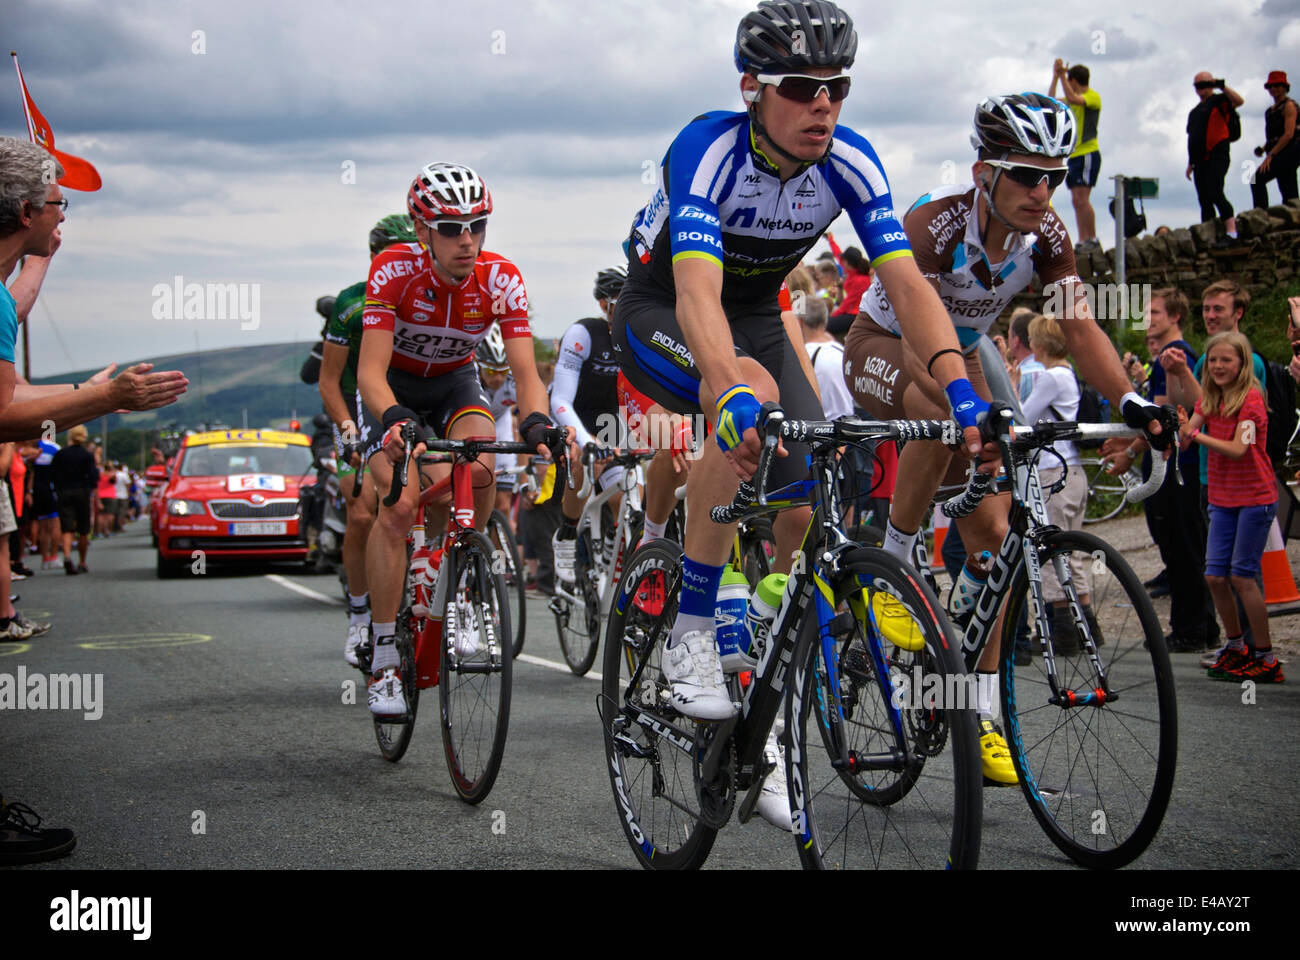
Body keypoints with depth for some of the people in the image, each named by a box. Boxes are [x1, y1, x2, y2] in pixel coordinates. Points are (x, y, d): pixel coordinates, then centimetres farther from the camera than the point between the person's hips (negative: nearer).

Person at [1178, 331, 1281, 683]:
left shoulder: (1251, 398, -14)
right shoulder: (1209, 399, 7)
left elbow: (1238, 449, -26)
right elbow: (1184, 436, -4)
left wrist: (1196, 435, -36)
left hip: (1255, 498, -6)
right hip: (1222, 498, 6)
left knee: (1242, 575, -7)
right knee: (1214, 575, 3)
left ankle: (1267, 659, 1)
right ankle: (1235, 647, 20)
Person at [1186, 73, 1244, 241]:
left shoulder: (1218, 101, 1)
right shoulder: (1195, 111, 25)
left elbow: (1239, 101, -20)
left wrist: (1222, 86, -23)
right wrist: (1191, 163, 24)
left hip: (1216, 157, -8)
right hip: (1200, 161, 8)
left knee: (1215, 194, -22)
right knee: (1204, 200, 6)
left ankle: (1232, 233, -26)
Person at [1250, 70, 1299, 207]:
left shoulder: (1289, 105, -6)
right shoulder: (1271, 110, 20)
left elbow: (1288, 134, -16)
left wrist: (1270, 155, -20)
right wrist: (1263, 149, 7)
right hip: (1281, 154, 9)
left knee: (1258, 179, -20)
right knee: (1288, 192, 5)